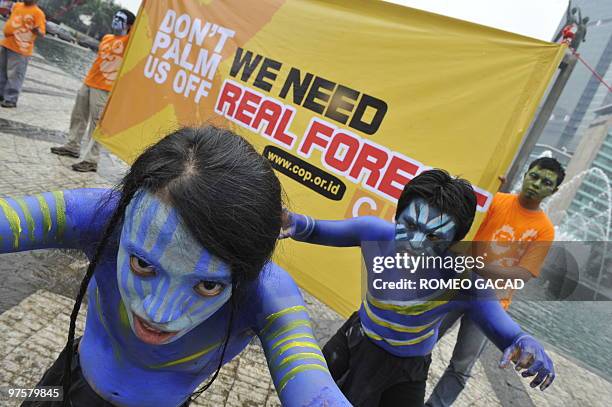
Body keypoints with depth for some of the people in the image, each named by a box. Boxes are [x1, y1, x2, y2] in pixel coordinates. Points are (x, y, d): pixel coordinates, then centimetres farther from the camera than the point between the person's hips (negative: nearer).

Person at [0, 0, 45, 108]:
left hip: (20, 49, -8)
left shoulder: (38, 13, -11)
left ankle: (11, 100, 3)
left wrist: (37, 31, -39)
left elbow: (42, 33, -19)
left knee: (14, 74, -5)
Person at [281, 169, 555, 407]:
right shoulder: (375, 231, -29)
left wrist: (526, 346, -48)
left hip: (407, 371, -2)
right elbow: (324, 232, -10)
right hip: (356, 342, 2)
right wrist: (299, 225, -33)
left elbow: (509, 335, -23)